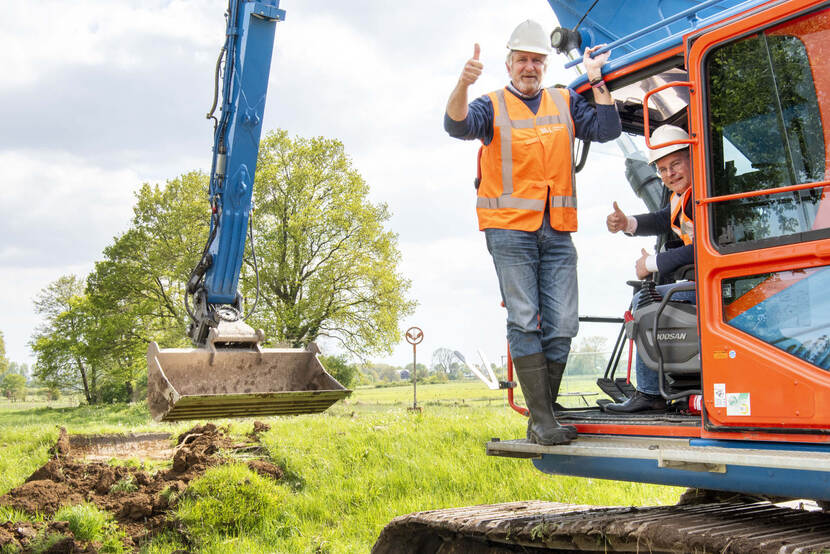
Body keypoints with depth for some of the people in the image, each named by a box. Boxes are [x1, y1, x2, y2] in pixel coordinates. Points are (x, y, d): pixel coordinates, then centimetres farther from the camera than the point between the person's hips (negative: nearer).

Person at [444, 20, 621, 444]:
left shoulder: (565, 103, 17)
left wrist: (596, 80, 5)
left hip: (557, 233, 4)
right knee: (525, 322, -9)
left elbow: (607, 130, 9)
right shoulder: (493, 106, 6)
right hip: (510, 230, -4)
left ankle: (541, 419, 8)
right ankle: (543, 420, -7)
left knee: (562, 326, 0)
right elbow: (457, 125, -14)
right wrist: (464, 83, -32)